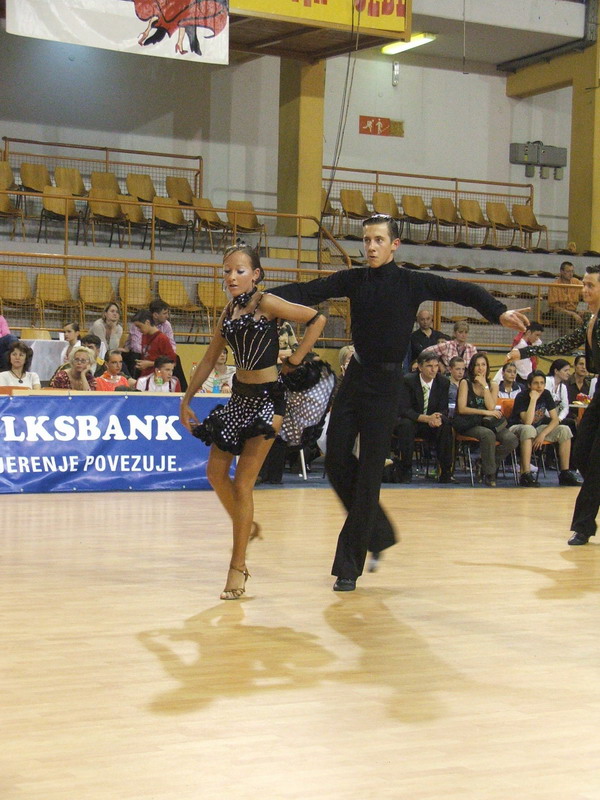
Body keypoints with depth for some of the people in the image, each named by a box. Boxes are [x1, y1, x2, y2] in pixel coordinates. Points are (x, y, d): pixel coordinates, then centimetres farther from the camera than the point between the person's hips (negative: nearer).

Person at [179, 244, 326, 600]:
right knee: (216, 472, 8)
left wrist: (294, 361, -11)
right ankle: (245, 526, 34)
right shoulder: (230, 311, 8)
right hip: (239, 396, 7)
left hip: (267, 397, -7)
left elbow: (317, 320, -14)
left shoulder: (267, 303, -12)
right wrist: (186, 400, 13)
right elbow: (210, 359, 14)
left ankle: (238, 567, 2)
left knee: (243, 482, -7)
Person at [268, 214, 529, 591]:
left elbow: (461, 291, -8)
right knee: (337, 460, 1)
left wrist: (499, 312, -24)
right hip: (355, 376, 4)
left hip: (386, 384, -4)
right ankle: (378, 531, 23)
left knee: (369, 472, -4)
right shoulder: (353, 280, 6)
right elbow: (308, 291, 3)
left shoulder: (412, 282, -3)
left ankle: (349, 565, 2)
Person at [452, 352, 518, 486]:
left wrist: (484, 385, -6)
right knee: (488, 435, -37)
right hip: (469, 424, -4)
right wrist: (485, 412, -13)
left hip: (488, 423, 4)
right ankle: (489, 473, -21)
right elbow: (462, 409, -8)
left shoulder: (493, 385, 12)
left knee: (512, 440, -22)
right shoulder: (465, 383, 2)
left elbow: (491, 407, -5)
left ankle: (488, 464, -1)